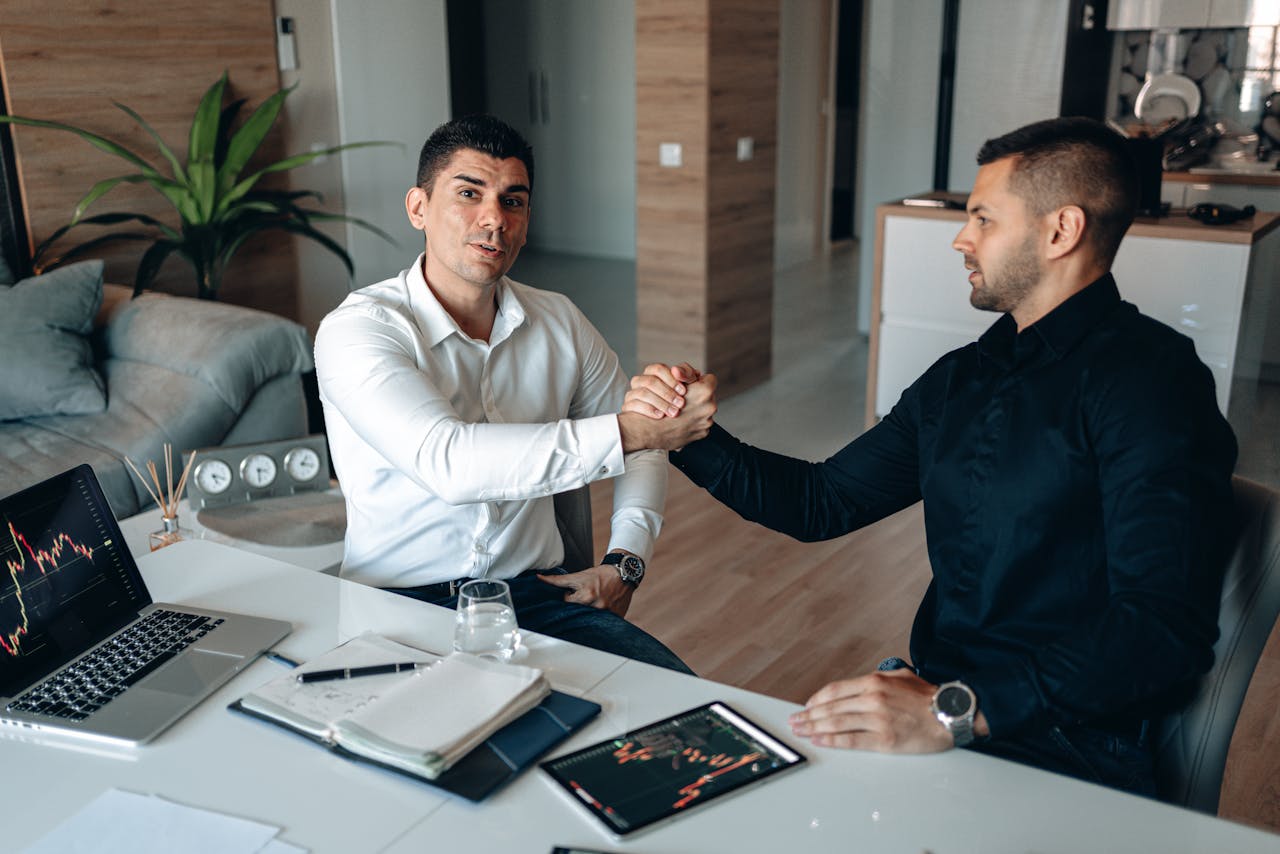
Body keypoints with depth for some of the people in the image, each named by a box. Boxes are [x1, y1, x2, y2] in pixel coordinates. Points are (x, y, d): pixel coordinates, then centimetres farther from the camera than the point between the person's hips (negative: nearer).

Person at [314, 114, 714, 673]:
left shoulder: (559, 323, 7)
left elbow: (642, 448, 19)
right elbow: (448, 462, -29)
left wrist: (624, 563, 3)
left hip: (535, 588, 5)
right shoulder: (357, 329, -11)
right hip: (400, 602, -4)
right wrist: (628, 431, -29)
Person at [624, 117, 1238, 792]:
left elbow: (1166, 627, -22)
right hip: (934, 706, 7)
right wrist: (691, 435, 6)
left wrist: (956, 710, -29)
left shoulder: (1149, 376, -12)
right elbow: (824, 502, 19)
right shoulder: (960, 378, 14)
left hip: (1065, 755, -6)